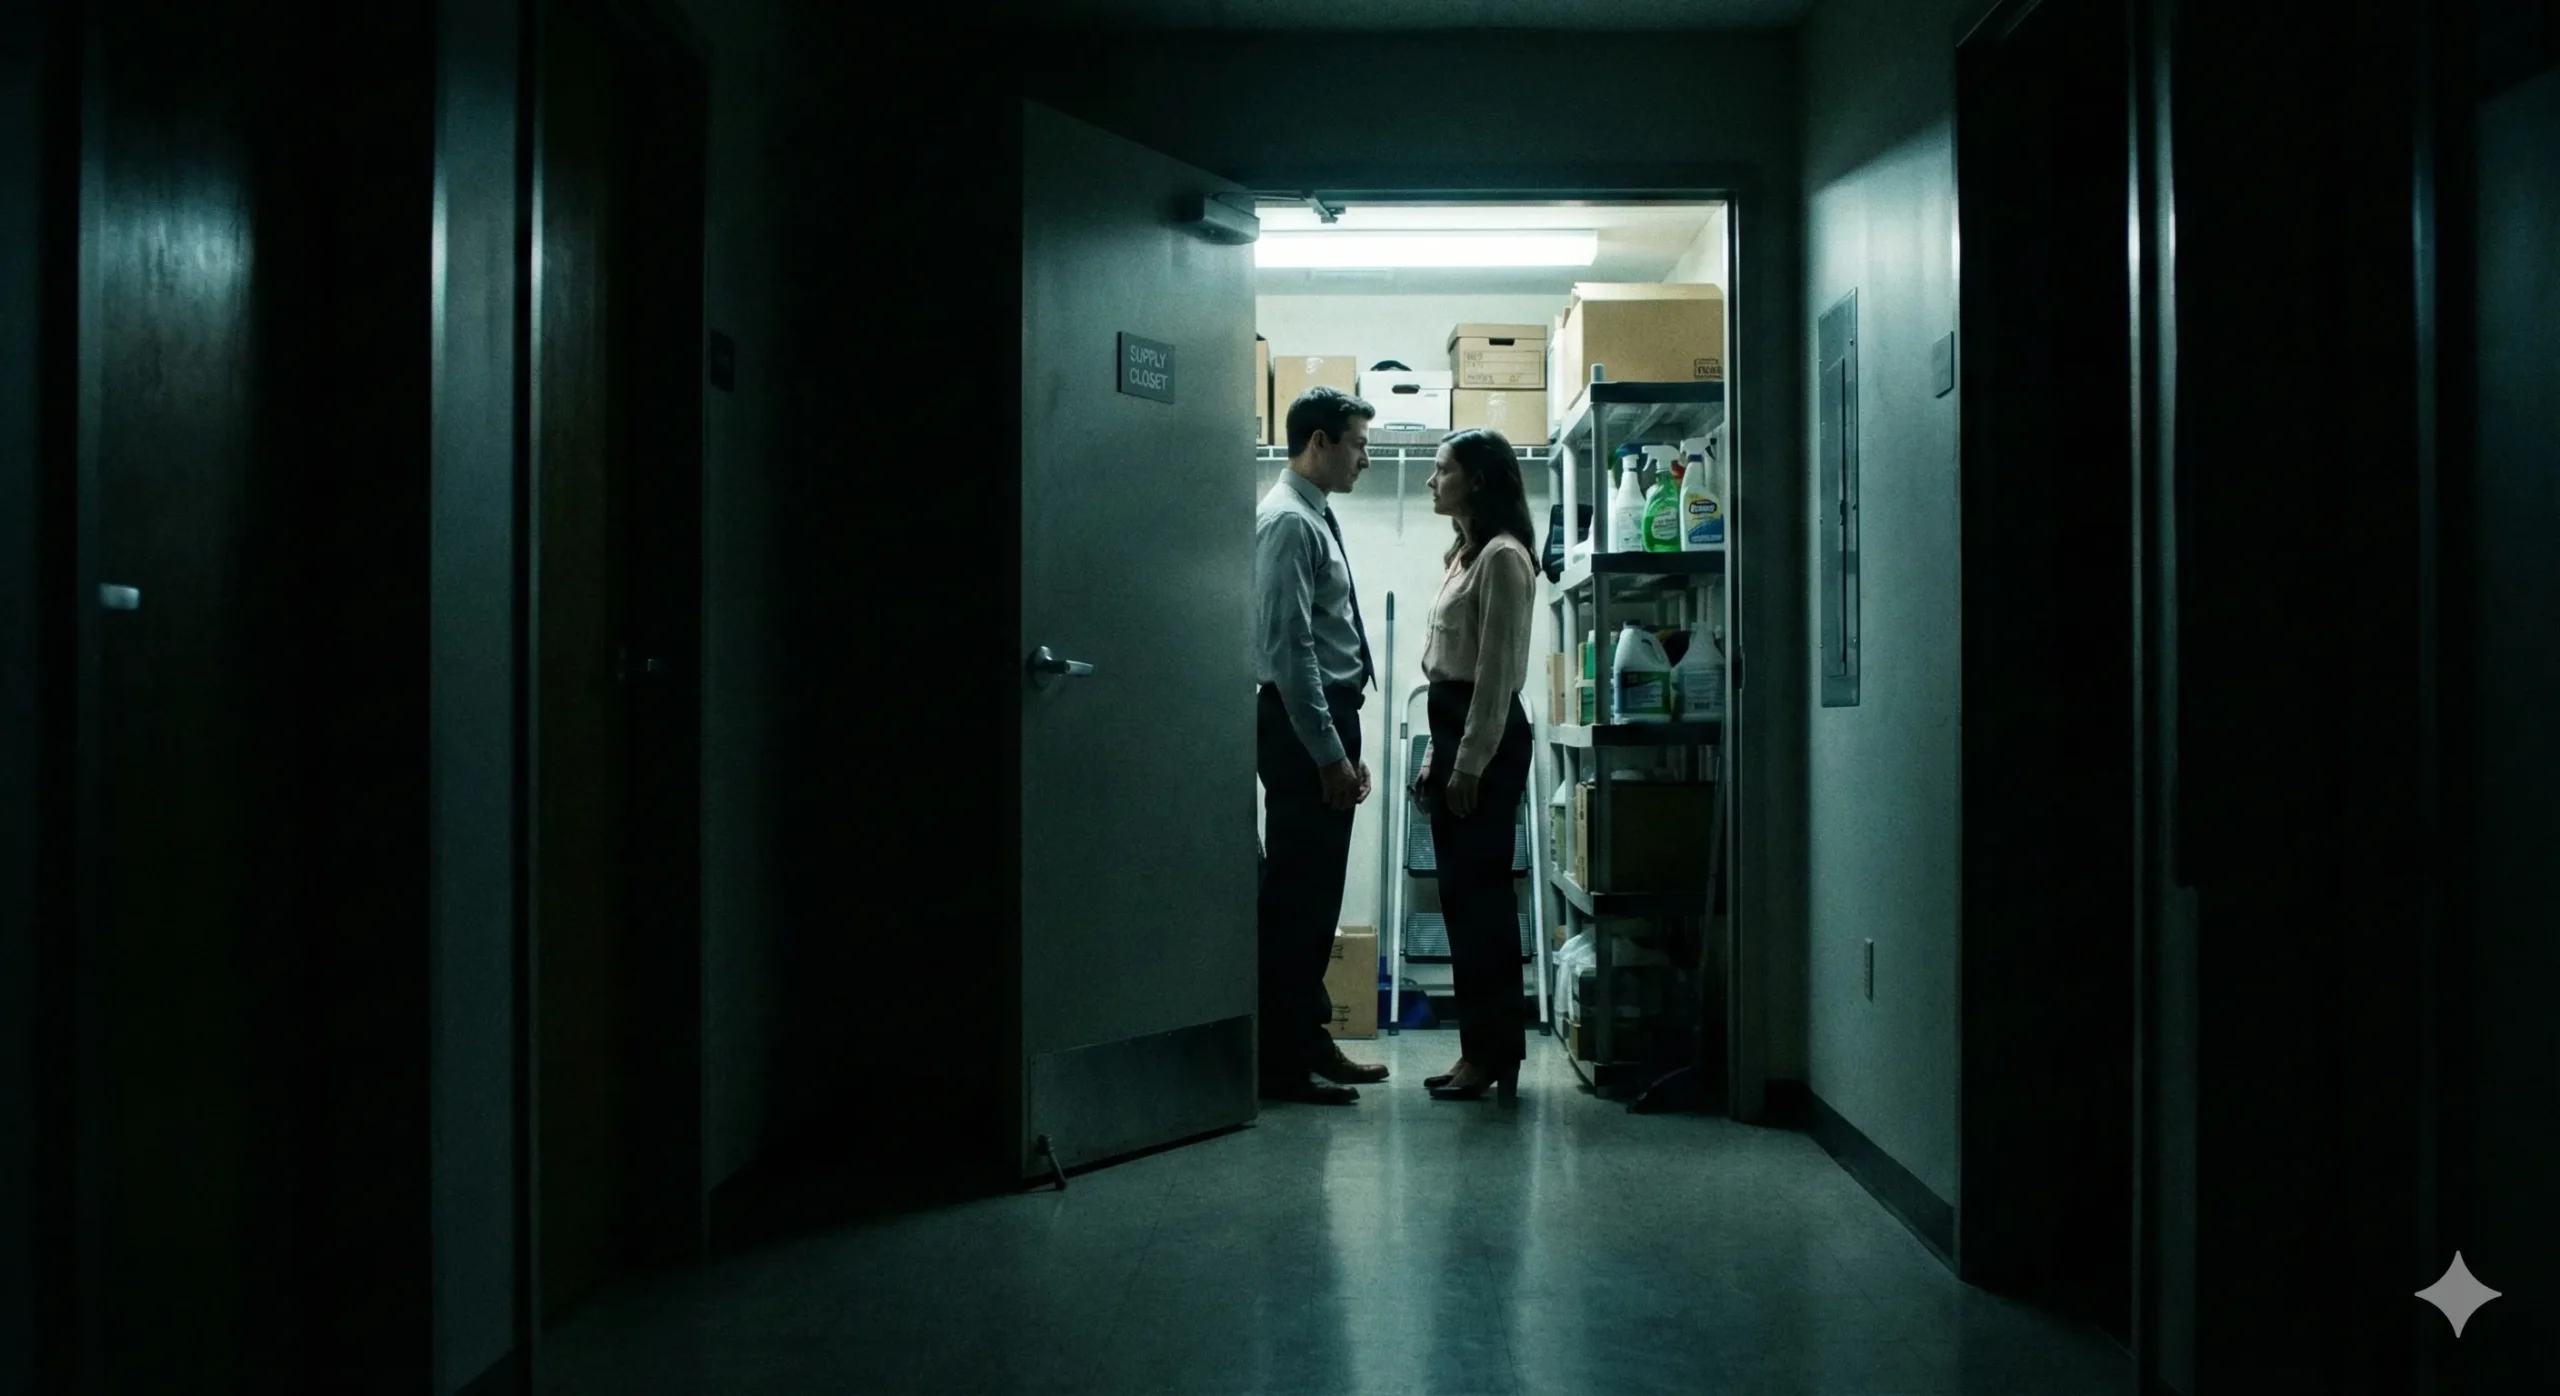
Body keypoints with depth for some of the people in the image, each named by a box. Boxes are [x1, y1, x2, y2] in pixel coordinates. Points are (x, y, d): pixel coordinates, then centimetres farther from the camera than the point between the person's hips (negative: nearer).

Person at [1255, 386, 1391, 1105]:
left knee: (1317, 892, 13)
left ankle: (1308, 1039, 22)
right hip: (1301, 726, -10)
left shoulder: (1315, 519, 18)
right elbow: (1289, 647, -19)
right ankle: (1283, 1062, 1)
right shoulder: (1287, 521, -13)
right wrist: (1328, 754, -21)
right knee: (1294, 892, -5)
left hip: (1327, 723, 10)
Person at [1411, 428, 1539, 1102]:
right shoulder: (1467, 554, 19)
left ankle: (1492, 1054, 0)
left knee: (1478, 895, -7)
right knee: (1464, 895, 10)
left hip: (1486, 740, -10)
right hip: (1454, 731, 10)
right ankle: (1481, 1050, 16)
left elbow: (1498, 670, -16)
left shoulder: (1502, 556, -11)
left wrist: (1468, 763, -18)